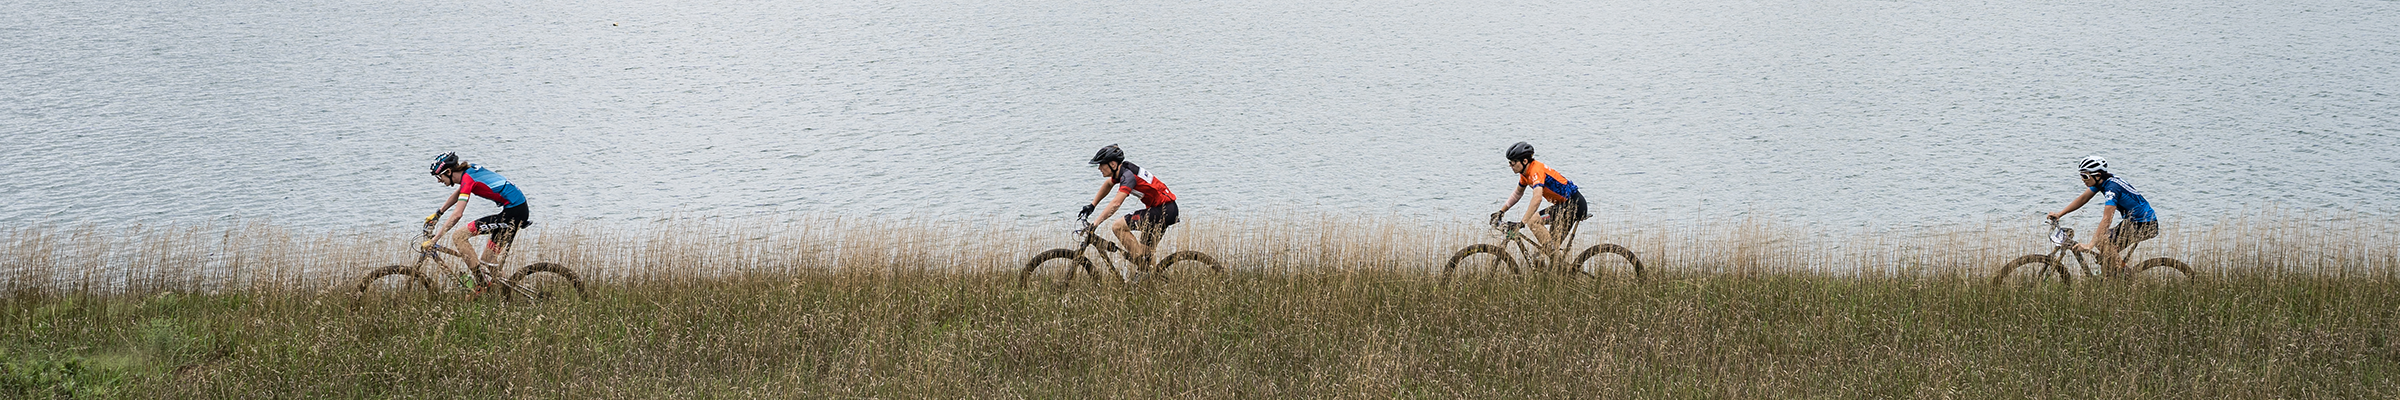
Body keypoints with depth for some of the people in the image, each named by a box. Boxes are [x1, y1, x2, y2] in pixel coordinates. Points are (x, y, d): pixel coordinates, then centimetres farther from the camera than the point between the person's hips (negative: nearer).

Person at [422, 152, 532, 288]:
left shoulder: (467, 179, -13)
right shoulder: (470, 170, 14)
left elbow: (457, 215, -22)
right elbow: (457, 195, 34)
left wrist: (434, 240, -20)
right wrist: (437, 214, 40)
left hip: (512, 212, -10)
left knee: (458, 237, -11)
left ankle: (482, 283, -12)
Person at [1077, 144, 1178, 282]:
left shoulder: (1128, 175, -21)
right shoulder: (1121, 170, 8)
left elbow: (1116, 203, -32)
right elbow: (1108, 184, 32)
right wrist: (1092, 206, 31)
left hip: (1163, 211, -10)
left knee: (1119, 227, -12)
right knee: (1147, 251, 15)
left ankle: (1141, 266, -10)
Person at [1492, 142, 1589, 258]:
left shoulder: (1536, 171, -23)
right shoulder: (1525, 174, 6)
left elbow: (1537, 199, -37)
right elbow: (1517, 194, 24)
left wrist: (1522, 223, -42)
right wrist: (1501, 212, 17)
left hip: (1574, 204, -10)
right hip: (1564, 204, 10)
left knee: (1533, 221, -19)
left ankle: (1555, 257, -16)